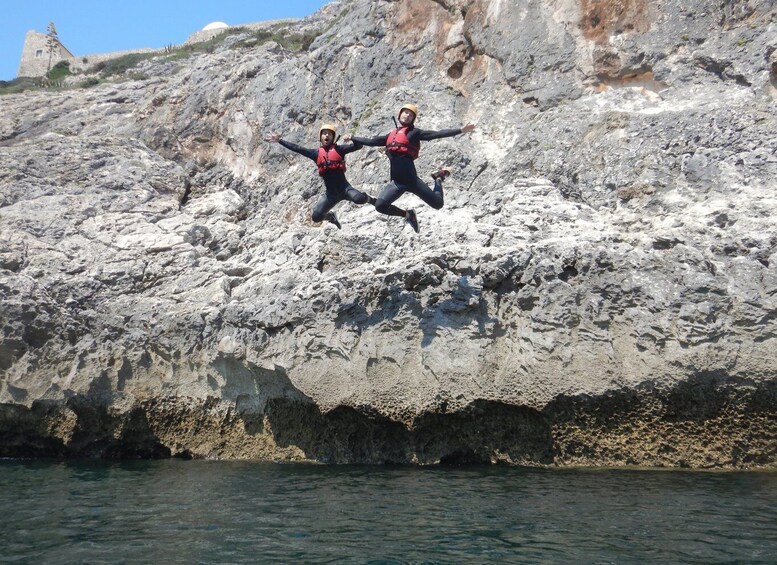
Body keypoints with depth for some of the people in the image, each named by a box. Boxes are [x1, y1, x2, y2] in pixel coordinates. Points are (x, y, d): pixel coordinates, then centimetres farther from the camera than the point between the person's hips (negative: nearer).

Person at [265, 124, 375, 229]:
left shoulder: (338, 149, 3)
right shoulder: (316, 153, 10)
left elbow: (358, 146, -3)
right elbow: (296, 148, 11)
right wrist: (279, 140, 9)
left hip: (344, 188, -3)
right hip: (331, 193, 3)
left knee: (359, 199, -33)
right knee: (316, 217, -5)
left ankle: (368, 199, 6)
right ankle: (330, 216, 31)